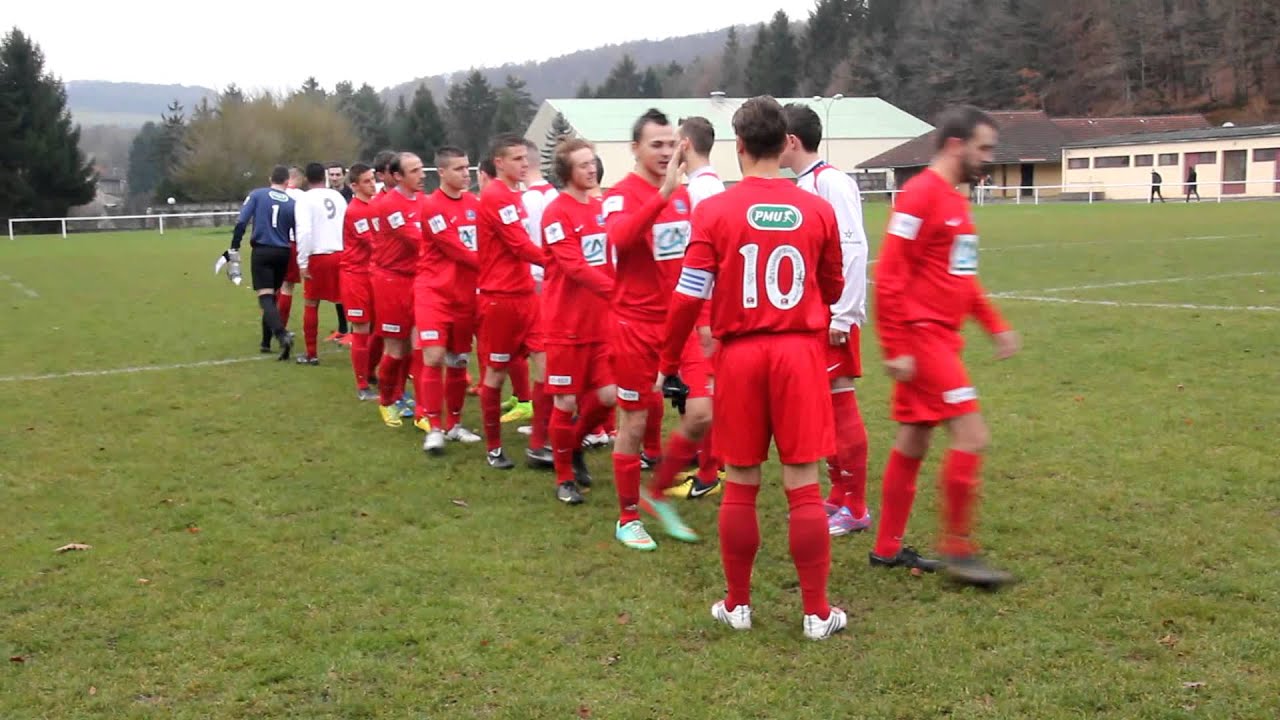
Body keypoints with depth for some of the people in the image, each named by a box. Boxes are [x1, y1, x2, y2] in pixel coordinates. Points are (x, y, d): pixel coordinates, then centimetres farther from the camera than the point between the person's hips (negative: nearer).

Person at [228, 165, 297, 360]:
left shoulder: (257, 195, 0)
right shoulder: (292, 204, 3)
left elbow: (241, 222, -7)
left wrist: (234, 249, -3)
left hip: (261, 252, -2)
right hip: (282, 254, 2)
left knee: (265, 297, -7)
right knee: (272, 296, 18)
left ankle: (282, 335, -30)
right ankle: (266, 342, 23)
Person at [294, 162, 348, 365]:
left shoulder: (305, 199, -4)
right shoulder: (337, 196, 10)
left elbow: (304, 230, -15)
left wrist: (302, 263, -12)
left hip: (318, 257, -3)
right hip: (342, 254, 3)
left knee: (311, 305, 9)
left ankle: (311, 354, 13)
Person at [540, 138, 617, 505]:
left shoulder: (601, 208, 9)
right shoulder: (556, 212, -12)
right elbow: (574, 267, -21)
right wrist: (615, 289, -30)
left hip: (601, 322, 6)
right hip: (567, 325, -6)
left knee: (608, 397, 4)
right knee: (566, 402, 3)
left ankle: (575, 445, 32)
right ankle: (564, 478, 18)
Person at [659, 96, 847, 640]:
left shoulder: (714, 211, -5)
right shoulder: (817, 210, 0)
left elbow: (688, 296, -7)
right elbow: (832, 290, 12)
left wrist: (669, 363, 4)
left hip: (739, 353, 0)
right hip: (800, 351, 0)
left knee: (741, 486, 9)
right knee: (803, 485, 4)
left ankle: (736, 605, 21)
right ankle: (817, 612, 10)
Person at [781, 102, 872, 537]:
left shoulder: (831, 182, -13)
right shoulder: (801, 186, 14)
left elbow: (853, 249, -19)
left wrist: (844, 316, -20)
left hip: (833, 318, -9)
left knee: (840, 407, -2)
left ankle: (855, 508, 7)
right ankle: (840, 498, 22)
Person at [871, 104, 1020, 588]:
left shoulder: (954, 199, 16)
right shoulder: (920, 195, -13)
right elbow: (889, 276, -18)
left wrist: (995, 325, 19)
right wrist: (895, 349, -20)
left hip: (941, 338, 10)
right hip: (921, 337, -10)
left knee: (913, 441, 12)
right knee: (971, 435, -10)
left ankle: (887, 548, 21)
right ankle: (957, 550, -1)